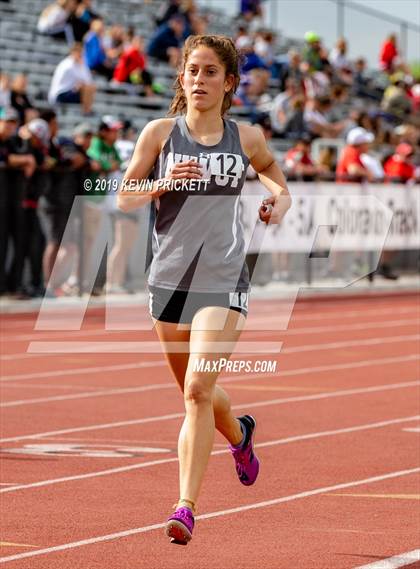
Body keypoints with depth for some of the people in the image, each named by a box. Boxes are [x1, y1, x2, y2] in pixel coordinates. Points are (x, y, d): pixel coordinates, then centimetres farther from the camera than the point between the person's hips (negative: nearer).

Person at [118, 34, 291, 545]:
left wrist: (281, 199, 5)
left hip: (223, 280, -2)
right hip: (169, 277, 2)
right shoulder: (160, 133, 0)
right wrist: (163, 183, -17)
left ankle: (186, 506, -15)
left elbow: (271, 168, 25)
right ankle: (240, 434, 51)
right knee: (195, 392, 17)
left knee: (198, 390, -17)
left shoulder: (246, 138, 2)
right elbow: (124, 199, 1)